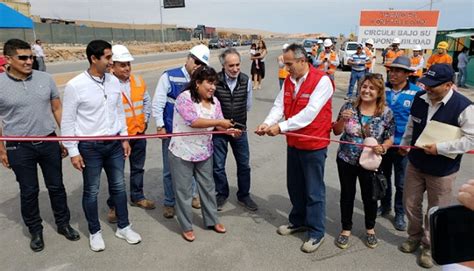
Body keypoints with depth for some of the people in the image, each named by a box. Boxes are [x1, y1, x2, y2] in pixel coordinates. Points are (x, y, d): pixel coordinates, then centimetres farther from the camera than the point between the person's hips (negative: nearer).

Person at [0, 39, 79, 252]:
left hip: (49, 143, 2)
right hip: (19, 148, -2)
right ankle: (35, 231, 30)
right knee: (28, 191, 11)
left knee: (56, 186, 13)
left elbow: (57, 110, 6)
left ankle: (63, 224, 32)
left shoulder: (45, 79, -1)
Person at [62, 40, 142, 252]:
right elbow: (68, 121, -9)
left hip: (114, 144, 5)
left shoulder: (114, 81, 1)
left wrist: (124, 138, 10)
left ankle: (123, 227, 31)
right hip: (90, 147, -4)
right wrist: (73, 151, -9)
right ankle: (94, 232, 30)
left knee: (119, 186, 14)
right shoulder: (75, 85, -14)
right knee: (91, 191, 11)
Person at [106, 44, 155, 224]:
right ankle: (113, 206, 22)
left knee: (138, 168, 19)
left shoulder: (138, 81, 2)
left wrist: (145, 120, 6)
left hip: (139, 133, 6)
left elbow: (146, 101, 14)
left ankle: (137, 197, 37)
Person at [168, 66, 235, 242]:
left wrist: (229, 130, -16)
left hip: (204, 153, 6)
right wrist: (219, 122, -26)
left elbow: (219, 125, 4)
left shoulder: (214, 101, 3)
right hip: (182, 154, -6)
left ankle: (212, 220, 36)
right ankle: (186, 227, 25)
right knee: (184, 191, 7)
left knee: (208, 187, 17)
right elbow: (193, 121, -29)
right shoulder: (185, 98, -18)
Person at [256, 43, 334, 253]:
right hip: (293, 143, 7)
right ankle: (298, 220, 40)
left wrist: (280, 127, -27)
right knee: (294, 186, 20)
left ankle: (317, 232, 20)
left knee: (314, 191, 5)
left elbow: (309, 113, -26)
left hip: (314, 145, -7)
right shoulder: (289, 80, 5)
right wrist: (267, 123, -20)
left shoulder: (322, 80, -18)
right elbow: (279, 106, -2)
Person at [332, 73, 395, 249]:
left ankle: (370, 229, 39)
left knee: (369, 196, 14)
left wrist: (382, 147, -21)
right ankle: (346, 229, 32)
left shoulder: (386, 113, -8)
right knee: (347, 195, 12)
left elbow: (390, 139, 0)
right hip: (346, 160, 1)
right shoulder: (349, 107, -7)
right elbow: (336, 132, -1)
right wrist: (343, 119, -20)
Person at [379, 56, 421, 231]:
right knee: (384, 177, 20)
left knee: (401, 183, 11)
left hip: (403, 145, -2)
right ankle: (385, 206, 40)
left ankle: (400, 214, 30)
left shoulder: (417, 93, -12)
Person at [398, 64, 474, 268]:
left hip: (442, 171, -4)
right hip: (415, 164, 5)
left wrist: (439, 148, -24)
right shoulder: (420, 98, -6)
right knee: (410, 204, 17)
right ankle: (415, 236, 42)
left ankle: (429, 246, 34)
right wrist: (404, 145, 14)